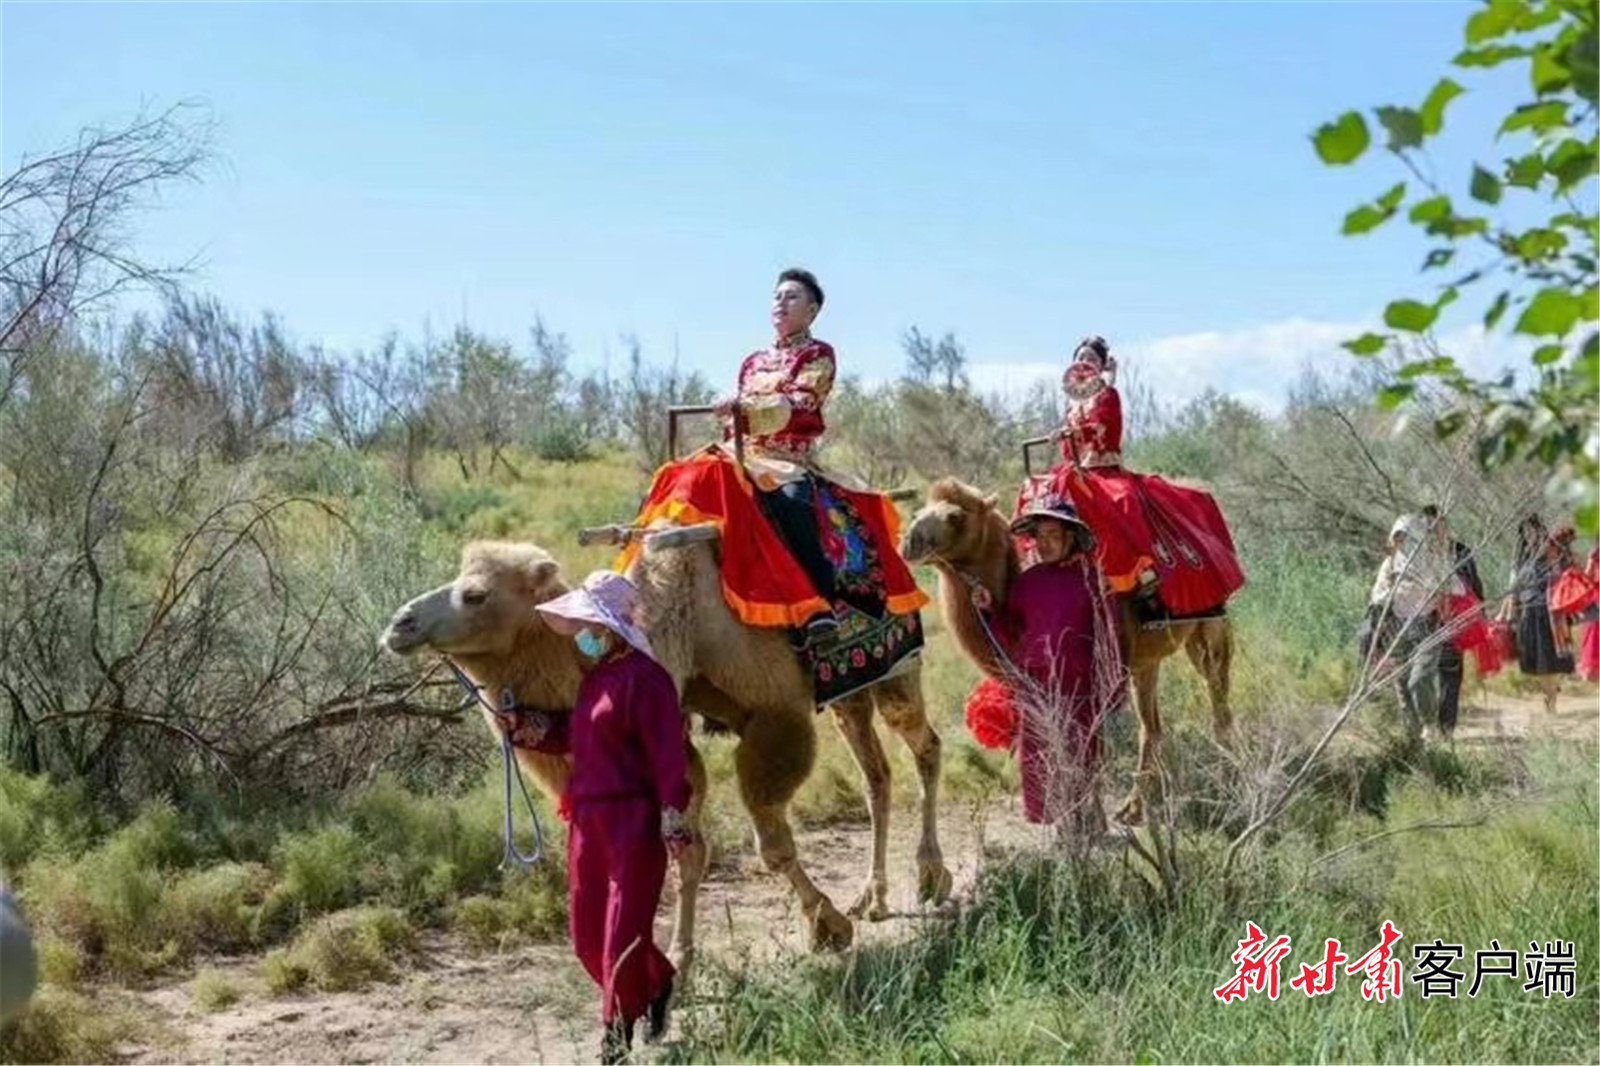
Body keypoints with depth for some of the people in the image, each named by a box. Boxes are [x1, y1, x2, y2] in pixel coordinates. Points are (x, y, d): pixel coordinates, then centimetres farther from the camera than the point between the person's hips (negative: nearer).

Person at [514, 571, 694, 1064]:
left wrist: (673, 820, -19)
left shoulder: (643, 677, -13)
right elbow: (568, 735, 21)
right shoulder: (594, 676, 13)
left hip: (633, 823, -9)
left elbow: (669, 754, -16)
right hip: (588, 820, 9)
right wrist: (521, 725, 6)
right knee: (587, 931, 13)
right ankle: (656, 984, 34)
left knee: (624, 933, -2)